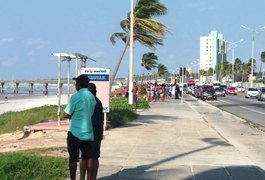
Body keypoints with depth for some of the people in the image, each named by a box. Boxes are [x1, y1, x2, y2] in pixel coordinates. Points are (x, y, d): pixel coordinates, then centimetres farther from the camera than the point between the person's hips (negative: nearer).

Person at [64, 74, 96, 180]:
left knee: (73, 159, 4)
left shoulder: (76, 97, -13)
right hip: (88, 133, 5)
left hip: (75, 133, -5)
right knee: (87, 158, 11)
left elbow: (66, 115, -10)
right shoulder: (92, 97, 5)